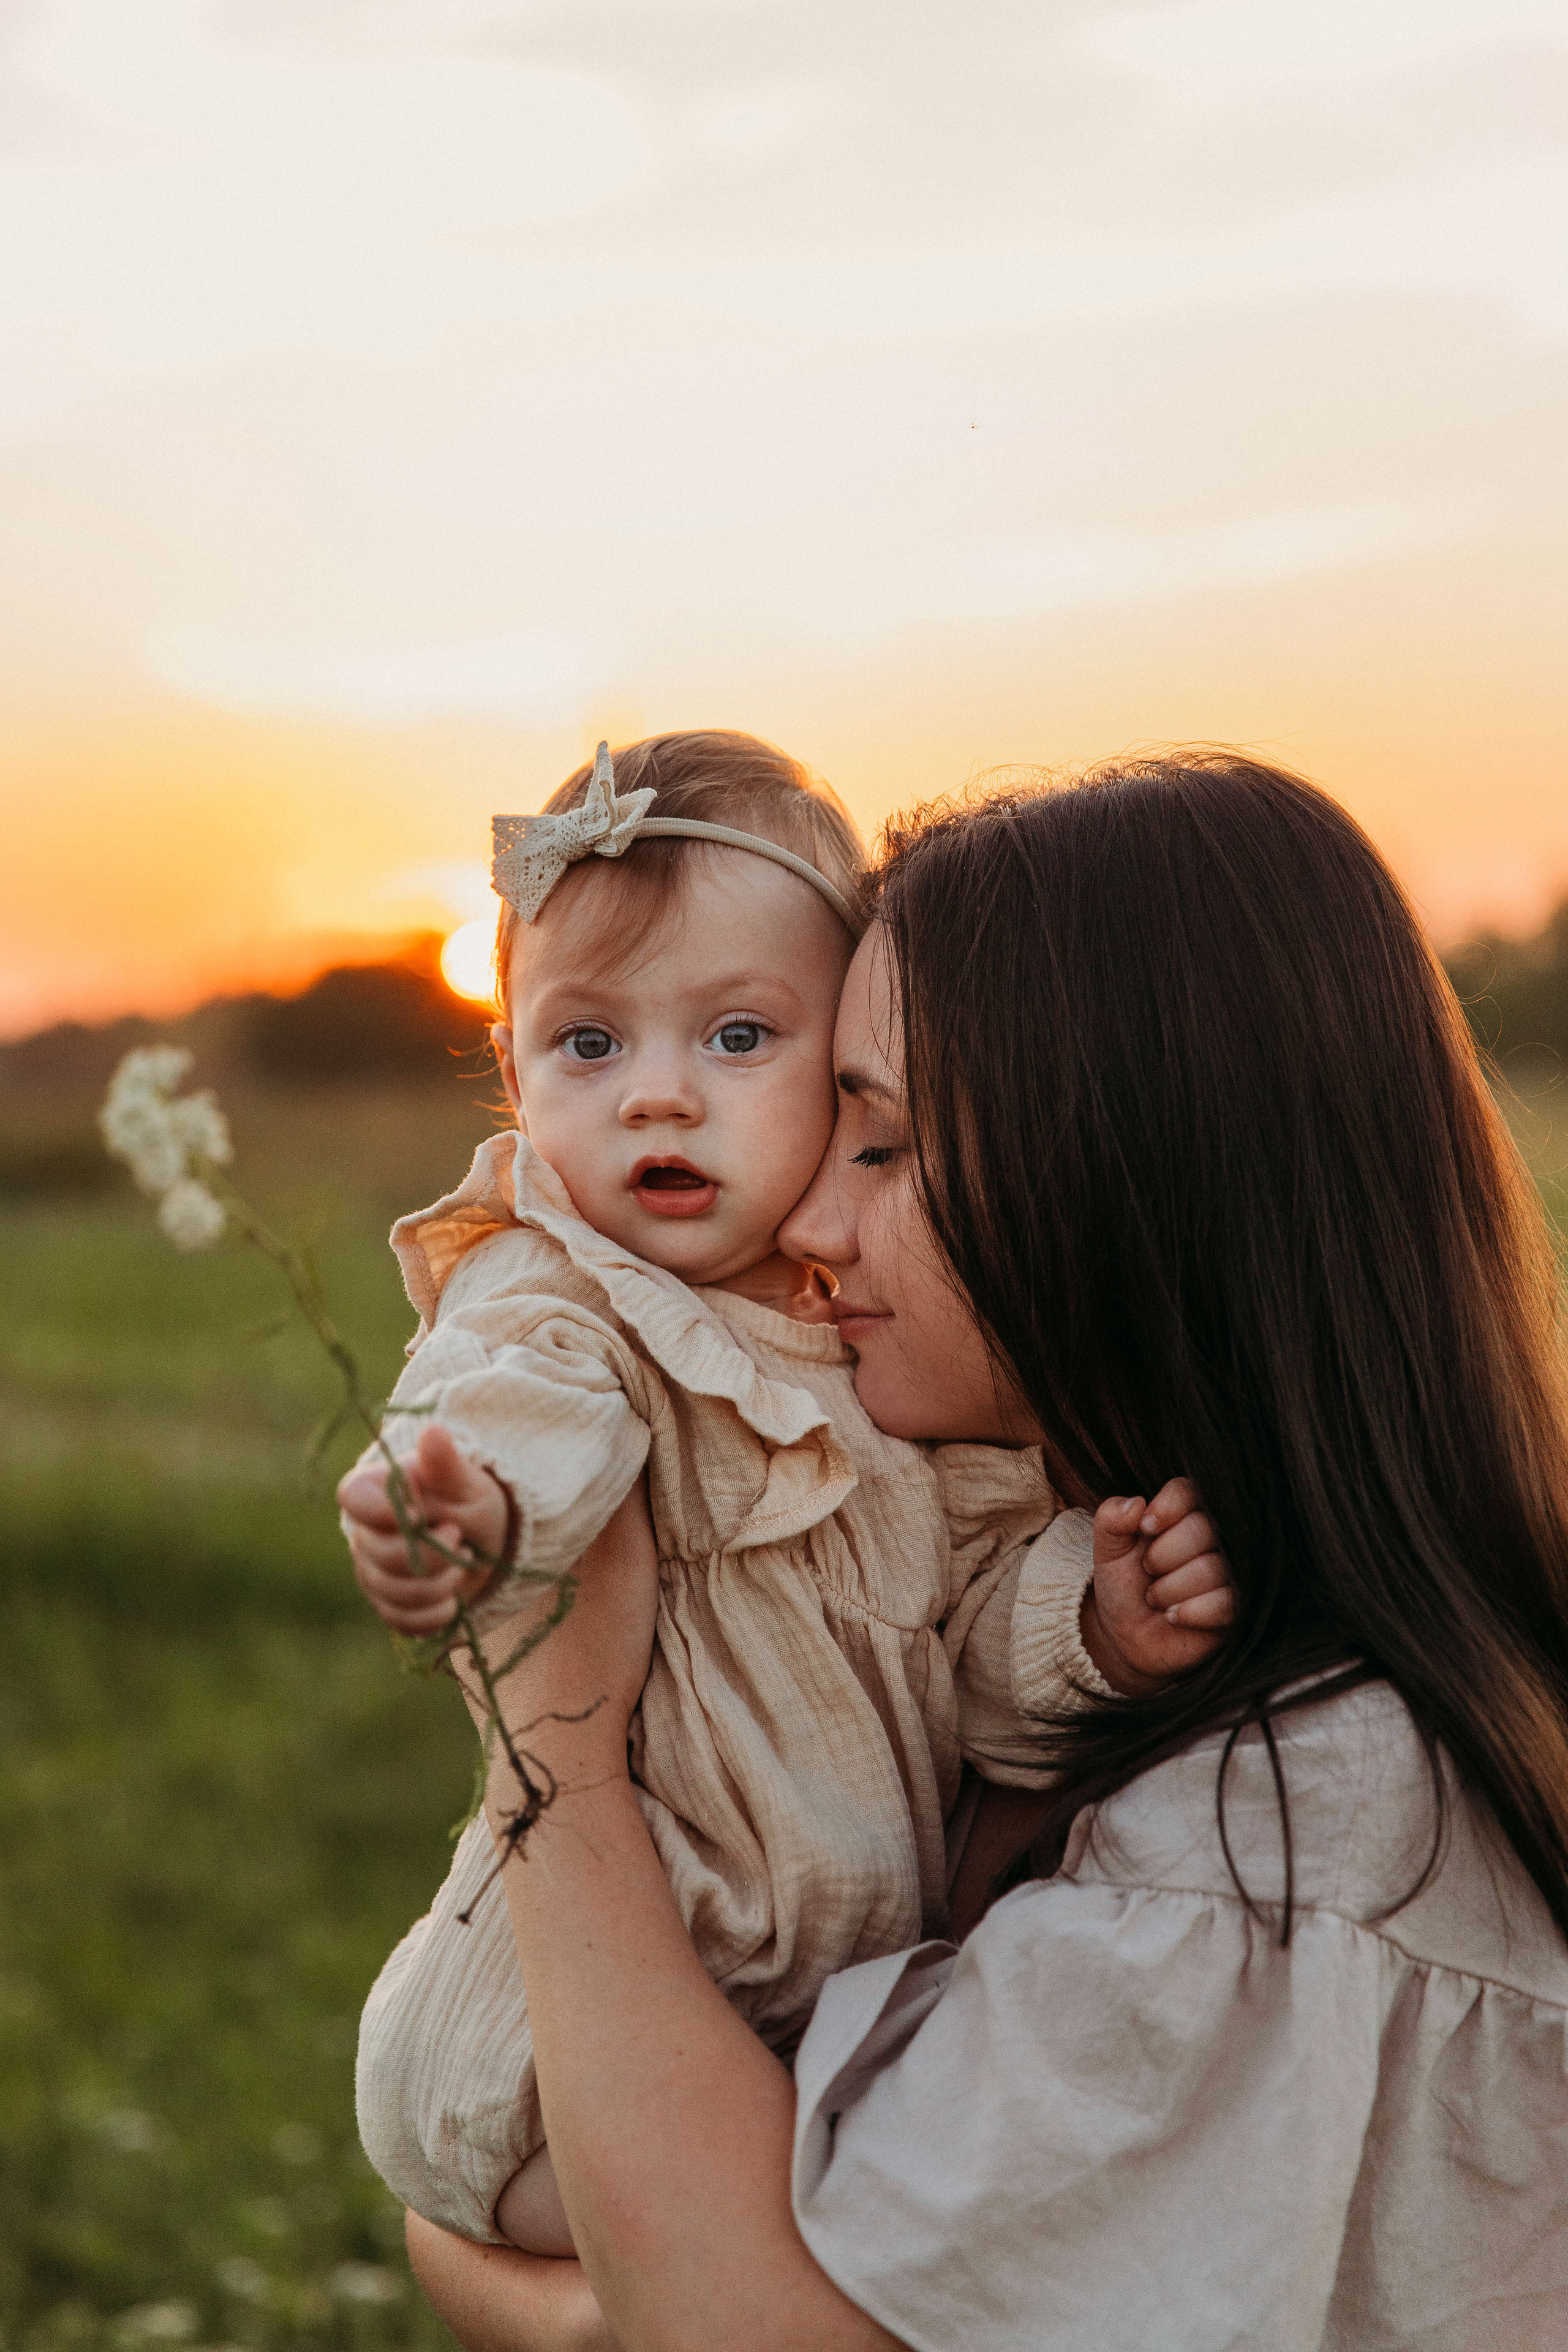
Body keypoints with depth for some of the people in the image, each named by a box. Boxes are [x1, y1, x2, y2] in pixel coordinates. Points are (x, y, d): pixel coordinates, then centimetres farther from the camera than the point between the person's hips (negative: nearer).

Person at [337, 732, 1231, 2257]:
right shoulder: (545, 1302, -12)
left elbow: (984, 1604, 5)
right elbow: (522, 1399, -37)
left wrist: (1090, 1616, -18)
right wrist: (474, 1503, -60)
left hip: (886, 1954, 5)